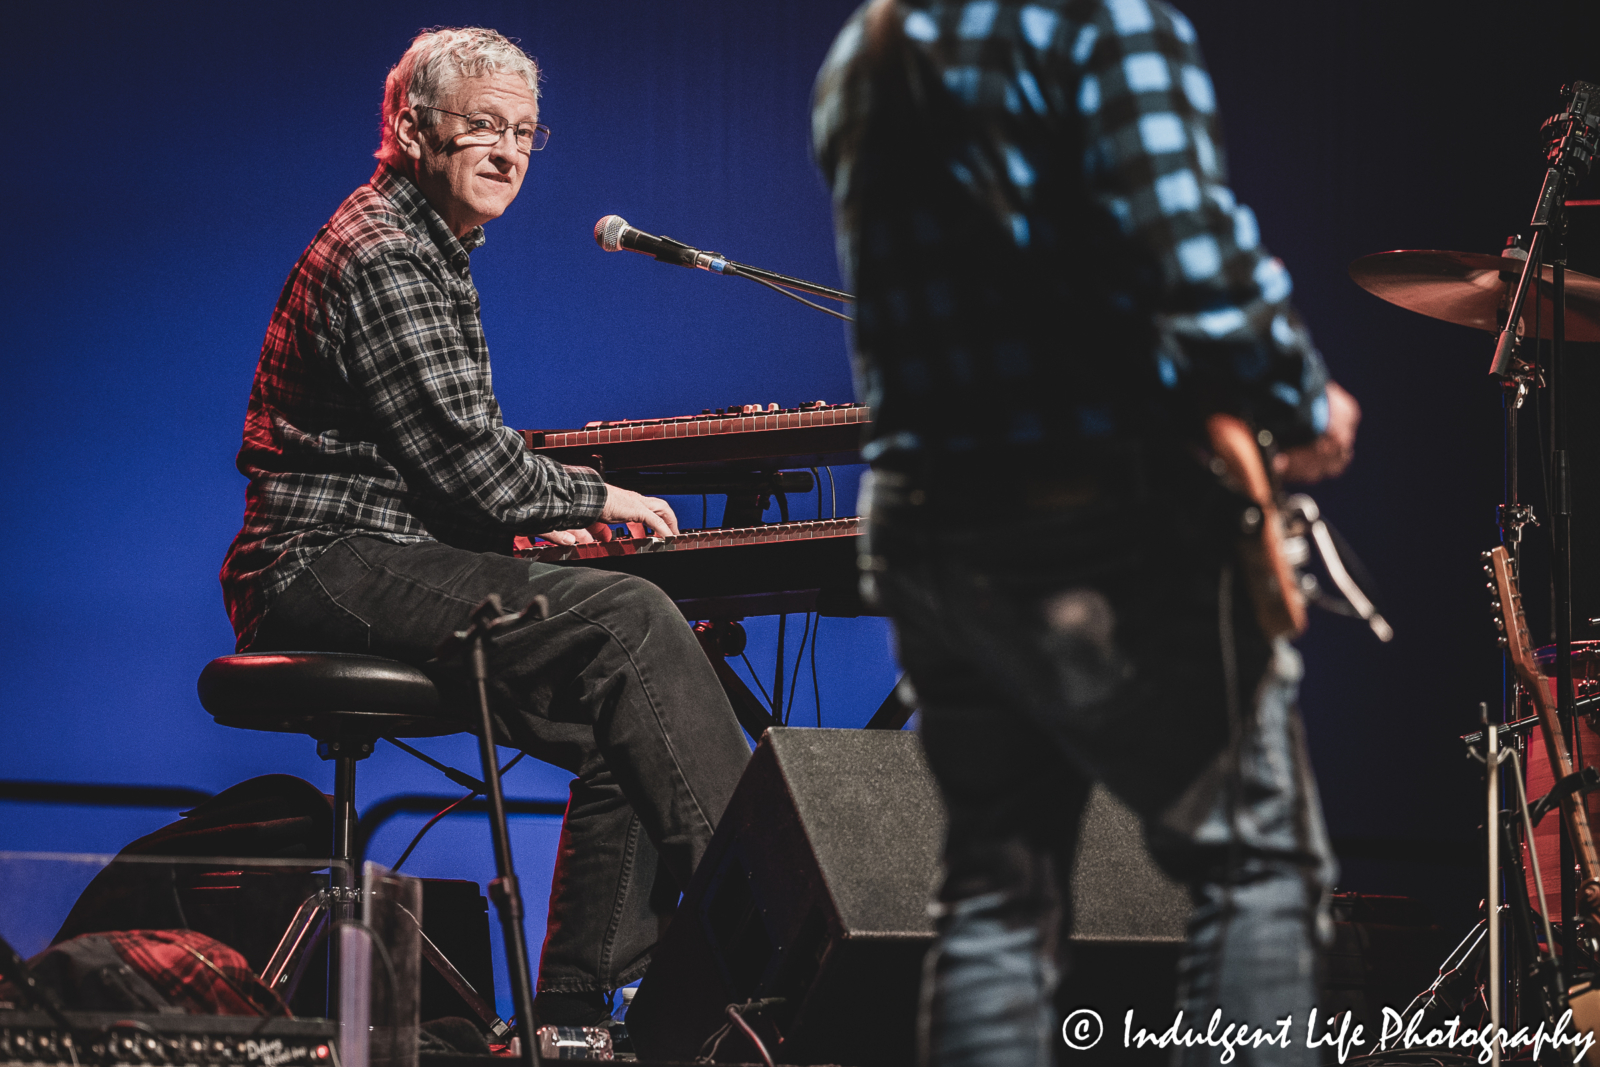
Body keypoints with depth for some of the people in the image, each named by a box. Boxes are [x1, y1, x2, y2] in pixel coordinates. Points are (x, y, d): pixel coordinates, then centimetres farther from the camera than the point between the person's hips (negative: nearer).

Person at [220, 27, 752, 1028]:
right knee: (630, 620, -22)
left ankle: (577, 1010, -8)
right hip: (335, 564, -10)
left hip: (387, 562, 10)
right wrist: (592, 500, -3)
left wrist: (538, 521, 15)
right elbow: (464, 457, -18)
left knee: (629, 731, -6)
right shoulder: (380, 255, -12)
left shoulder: (431, 251, 23)